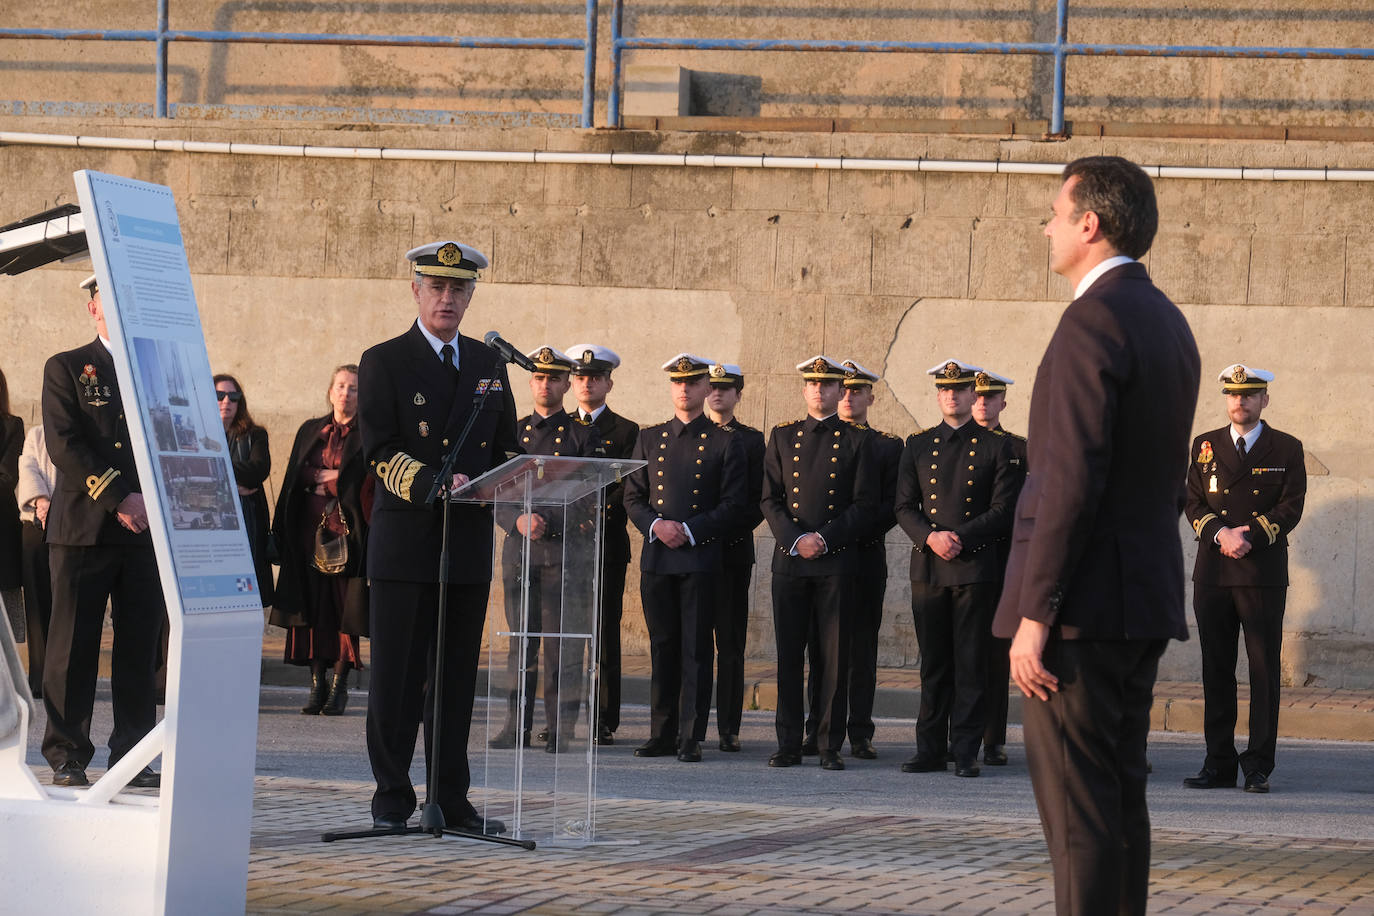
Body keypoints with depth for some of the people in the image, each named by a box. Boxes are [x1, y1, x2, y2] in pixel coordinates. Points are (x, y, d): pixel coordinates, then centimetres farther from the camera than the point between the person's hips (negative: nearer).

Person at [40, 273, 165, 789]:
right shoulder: (66, 369, 6)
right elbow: (65, 446, -5)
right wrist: (119, 498, -13)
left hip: (146, 531, 3)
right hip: (83, 529, -3)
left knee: (139, 649, 2)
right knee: (73, 648, -2)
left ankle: (133, 756, 7)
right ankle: (67, 756, 4)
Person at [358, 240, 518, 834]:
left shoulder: (489, 366, 15)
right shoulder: (383, 363, 1)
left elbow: (507, 446, 17)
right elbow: (379, 452, -9)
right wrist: (434, 485, -23)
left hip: (469, 544, 4)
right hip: (403, 543, -4)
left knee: (457, 677, 6)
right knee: (396, 675, -1)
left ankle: (451, 800, 11)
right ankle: (392, 800, 5)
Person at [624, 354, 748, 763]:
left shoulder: (725, 443, 3)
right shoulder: (649, 439, 13)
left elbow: (733, 503, -2)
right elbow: (633, 496, 12)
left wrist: (689, 530, -13)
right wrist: (656, 525, -8)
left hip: (701, 558, -3)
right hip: (657, 557, 3)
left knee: (696, 650, -4)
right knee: (662, 648, 6)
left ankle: (691, 737, -2)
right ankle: (662, 734, 11)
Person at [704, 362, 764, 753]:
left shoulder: (752, 441, 7)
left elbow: (758, 502, 2)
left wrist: (725, 528, -11)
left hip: (734, 549, -1)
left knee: (731, 643, -1)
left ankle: (729, 729, 1)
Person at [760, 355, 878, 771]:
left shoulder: (856, 442, 5)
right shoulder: (782, 437, 12)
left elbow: (865, 504, 1)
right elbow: (770, 499, 8)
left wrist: (824, 538, -10)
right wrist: (795, 539, -8)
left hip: (837, 561, -2)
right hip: (789, 560, 2)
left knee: (834, 656, -2)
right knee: (789, 654, 1)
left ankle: (831, 746, 2)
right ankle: (789, 744, 6)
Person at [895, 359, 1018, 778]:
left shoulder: (995, 447, 4)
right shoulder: (918, 447, 12)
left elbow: (1004, 510, -2)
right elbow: (904, 507, 8)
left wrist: (959, 537, -13)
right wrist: (931, 537, -11)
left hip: (975, 566, -3)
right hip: (927, 566, 3)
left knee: (971, 664, -3)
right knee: (933, 664, 5)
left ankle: (966, 751, 0)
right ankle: (931, 749, 9)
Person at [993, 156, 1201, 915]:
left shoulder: (1093, 321, -16)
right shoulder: (1168, 322, 15)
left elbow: (1072, 482, -21)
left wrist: (1034, 615, -20)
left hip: (1085, 599, -10)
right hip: (1146, 598, 10)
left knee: (1076, 803, -8)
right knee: (1119, 793, 13)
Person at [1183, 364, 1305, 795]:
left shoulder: (1286, 449, 7)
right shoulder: (1205, 446, 14)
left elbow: (1291, 507, -1)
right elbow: (1194, 502, 7)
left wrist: (1250, 535, -14)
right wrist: (1221, 533, -11)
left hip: (1263, 571, -2)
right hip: (1213, 573, 2)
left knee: (1264, 670, -4)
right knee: (1216, 670, 3)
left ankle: (1259, 767, -1)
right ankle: (1219, 763, 8)